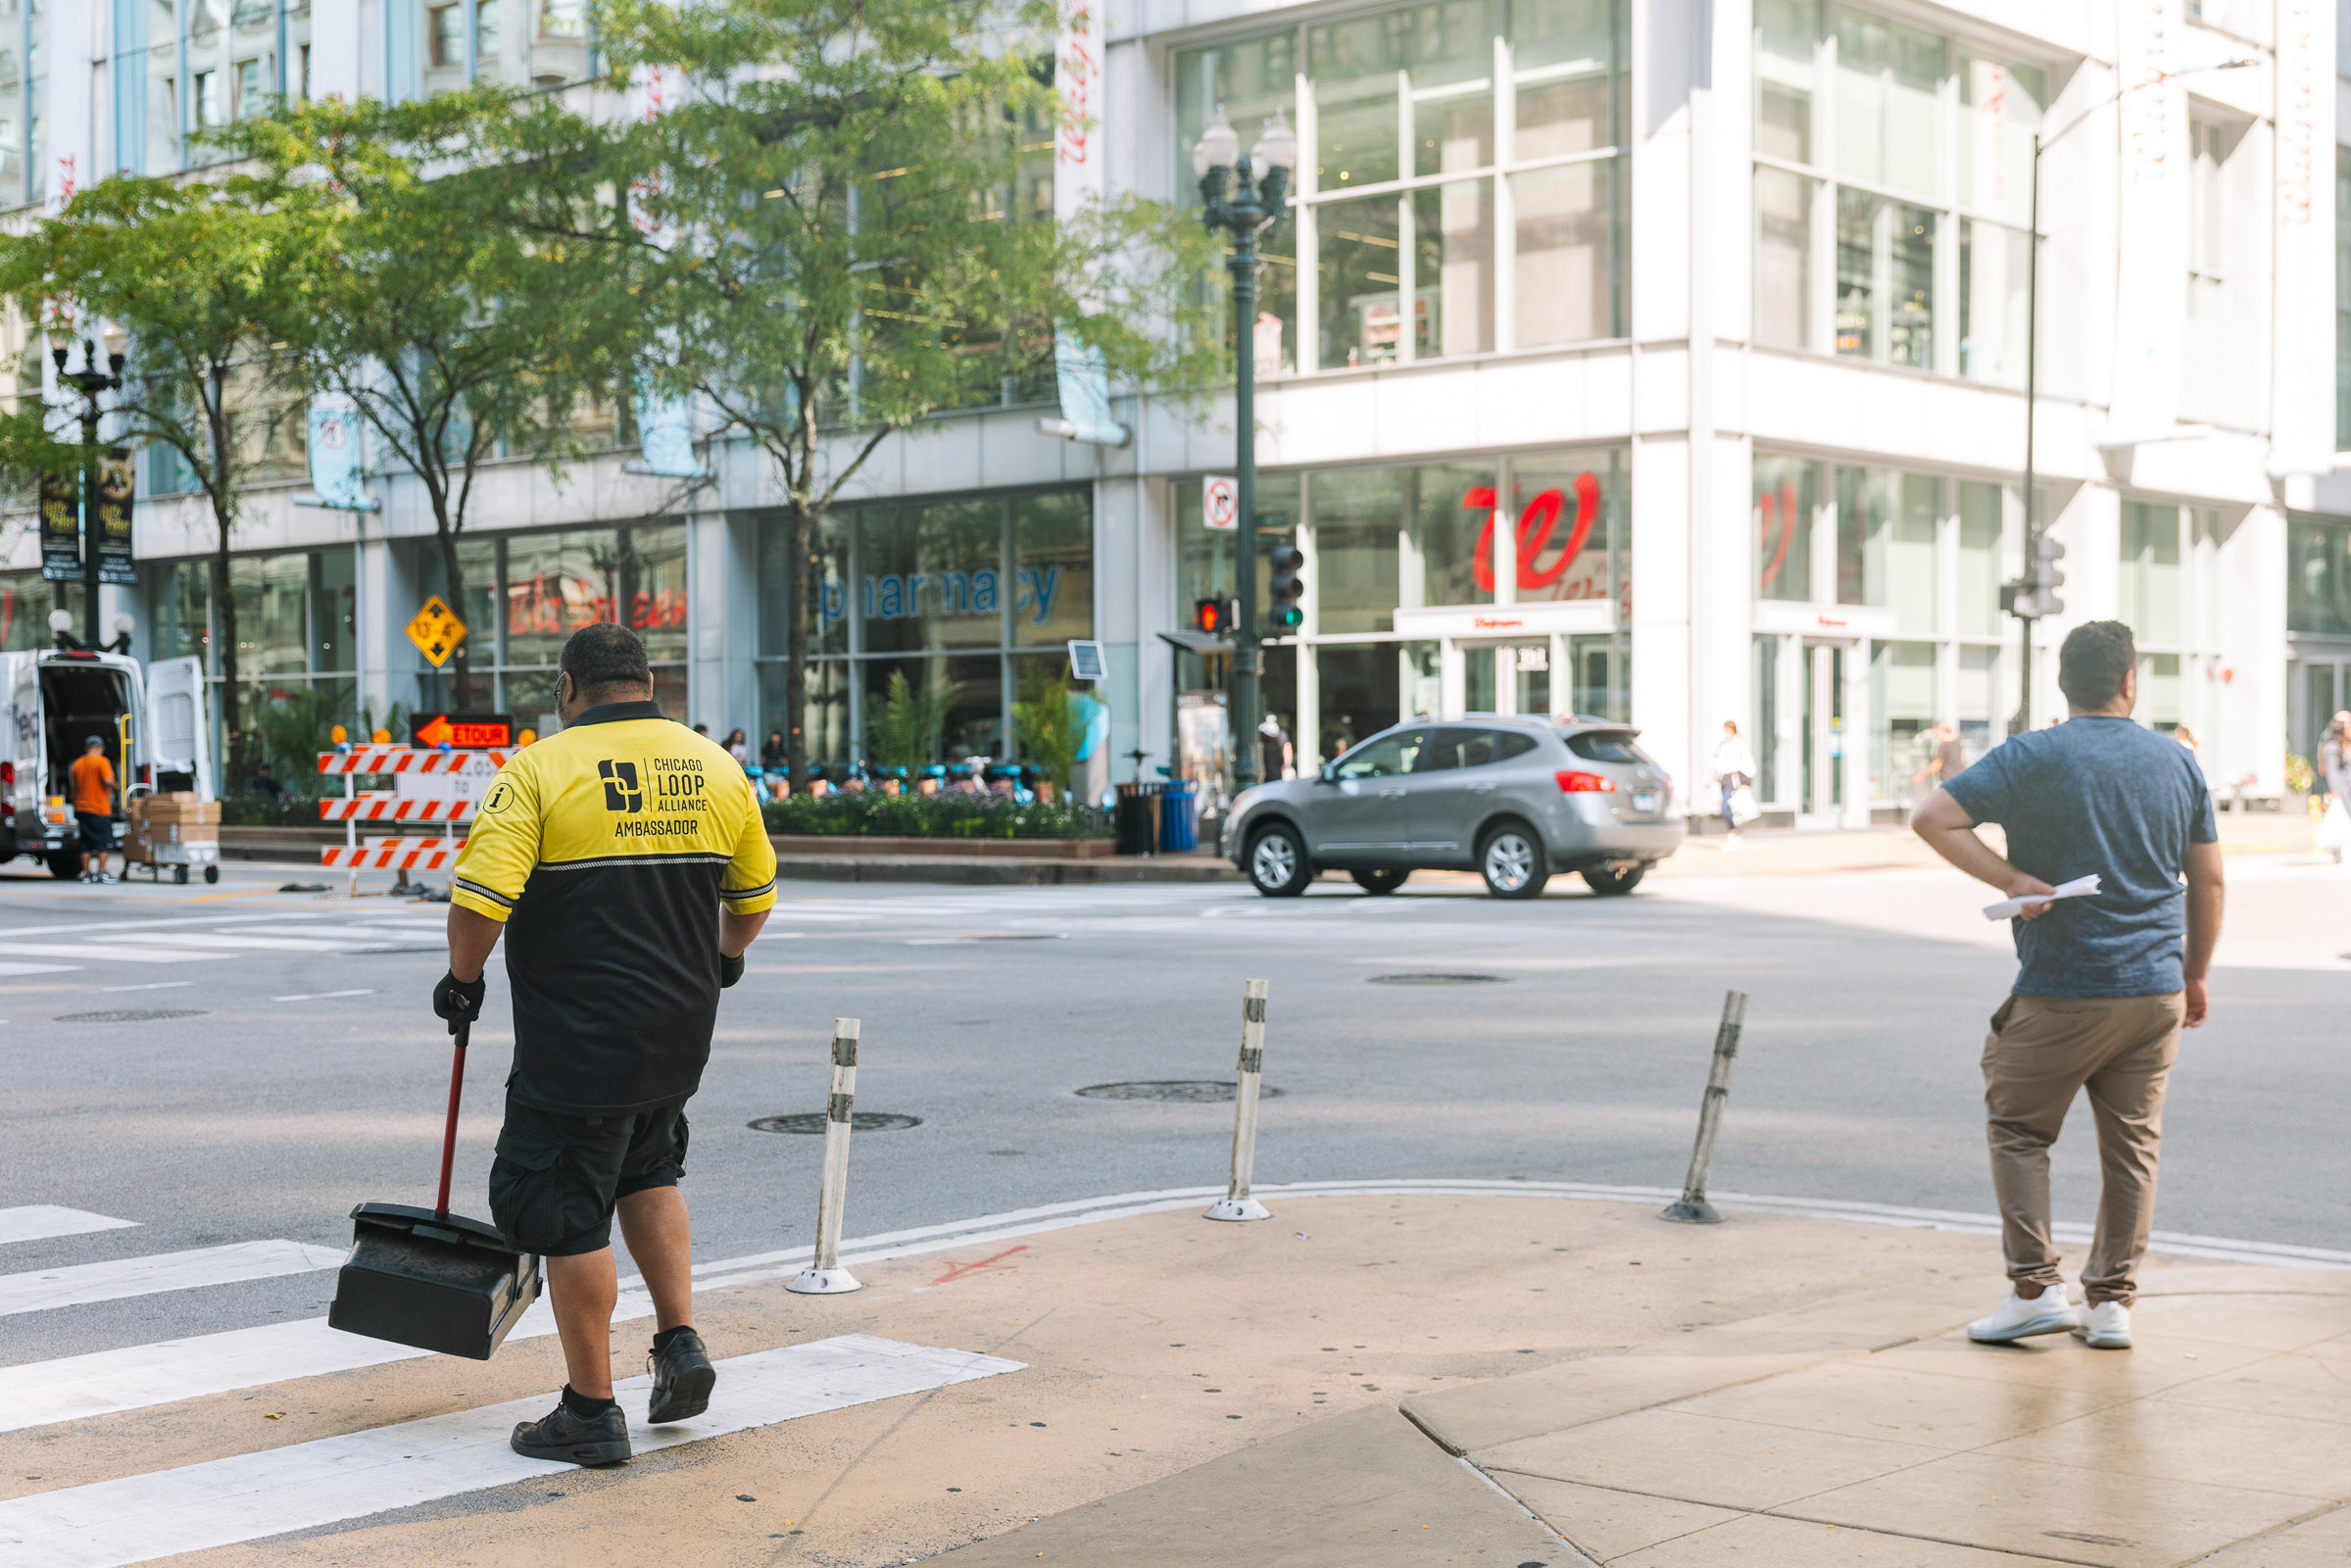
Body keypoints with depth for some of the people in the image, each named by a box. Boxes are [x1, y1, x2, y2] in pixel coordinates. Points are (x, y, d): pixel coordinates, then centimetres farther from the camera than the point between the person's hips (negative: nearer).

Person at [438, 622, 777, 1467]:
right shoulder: (715, 767, 6)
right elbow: (754, 893, 16)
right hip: (681, 1031, 6)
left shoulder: (540, 771, -11)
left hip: (576, 1038, -6)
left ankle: (591, 1413, 9)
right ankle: (680, 1343, 17)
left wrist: (462, 980, 0)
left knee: (567, 1214, 4)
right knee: (647, 1173, 27)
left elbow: (480, 898, -18)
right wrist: (725, 957, 35)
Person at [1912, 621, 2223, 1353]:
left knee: (2018, 1127, 10)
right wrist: (2196, 974, 20)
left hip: (2060, 994, -4)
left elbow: (1932, 817, -16)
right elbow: (2207, 880, 10)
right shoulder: (2177, 762, 6)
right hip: (2155, 991, 4)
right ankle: (2112, 1302, 12)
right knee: (2132, 1142, 11)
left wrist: (2013, 880, -13)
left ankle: (2035, 1287, 3)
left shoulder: (2032, 757, -6)